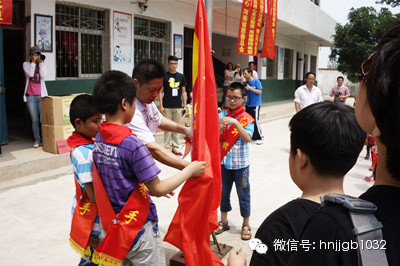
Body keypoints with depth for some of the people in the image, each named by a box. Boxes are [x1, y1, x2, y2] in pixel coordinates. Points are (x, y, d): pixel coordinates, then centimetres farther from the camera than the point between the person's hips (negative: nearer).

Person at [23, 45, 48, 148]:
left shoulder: (42, 64, 11)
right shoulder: (26, 64, 7)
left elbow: (43, 75, -6)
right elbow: (30, 74, -11)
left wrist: (40, 62, -7)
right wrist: (33, 61, -8)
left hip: (41, 95, 1)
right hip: (30, 96, -1)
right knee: (34, 120, -1)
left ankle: (44, 139, 2)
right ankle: (37, 140, 7)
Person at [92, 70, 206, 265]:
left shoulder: (99, 138, -2)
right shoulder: (131, 143, -26)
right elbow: (158, 189, -19)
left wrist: (149, 187, 16)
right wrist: (190, 170, -8)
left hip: (113, 225, 7)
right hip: (138, 227, -7)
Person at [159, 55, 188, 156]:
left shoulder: (181, 77, 10)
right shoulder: (164, 76, 1)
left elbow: (183, 92, 13)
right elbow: (160, 92, 1)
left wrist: (185, 105, 8)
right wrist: (161, 105, -6)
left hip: (178, 106, 3)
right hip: (167, 106, -3)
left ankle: (175, 147, 18)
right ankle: (167, 147, 9)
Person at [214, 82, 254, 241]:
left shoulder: (247, 119, -7)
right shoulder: (221, 116, 1)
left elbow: (247, 138, -22)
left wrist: (235, 122, -32)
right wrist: (221, 128, -21)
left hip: (240, 164, -3)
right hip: (223, 162, 3)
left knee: (243, 194, 8)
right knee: (223, 193, 15)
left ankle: (246, 225, 26)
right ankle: (223, 222, 34)